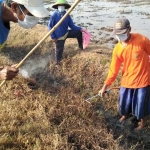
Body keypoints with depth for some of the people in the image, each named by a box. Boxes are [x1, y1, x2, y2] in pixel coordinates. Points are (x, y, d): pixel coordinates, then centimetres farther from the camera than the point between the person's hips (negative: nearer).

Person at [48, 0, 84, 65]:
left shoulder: (67, 15, -5)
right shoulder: (54, 15, -18)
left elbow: (71, 25, -2)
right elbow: (50, 26, -13)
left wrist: (80, 29, -17)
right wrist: (53, 37, -15)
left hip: (66, 33, 5)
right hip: (59, 36, -4)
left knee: (78, 32, -5)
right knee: (59, 49, 5)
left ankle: (81, 46, 13)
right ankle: (58, 62, 30)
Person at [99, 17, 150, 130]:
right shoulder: (117, 49, -10)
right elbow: (113, 70, -5)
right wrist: (105, 86, -6)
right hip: (127, 80, 3)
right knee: (124, 101, 19)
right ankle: (125, 115, 53)